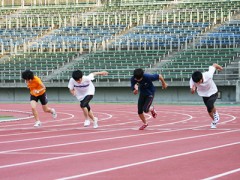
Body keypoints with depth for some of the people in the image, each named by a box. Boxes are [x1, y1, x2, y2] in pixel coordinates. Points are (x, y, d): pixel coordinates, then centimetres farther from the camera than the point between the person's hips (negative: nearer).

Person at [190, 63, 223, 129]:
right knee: (209, 110, 11)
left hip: (213, 92, -3)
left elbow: (214, 65, -20)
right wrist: (193, 89, -45)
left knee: (209, 105, -27)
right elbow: (192, 92, -19)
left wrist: (219, 67, 4)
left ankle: (215, 113, 5)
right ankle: (214, 121, 40)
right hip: (204, 94, 3)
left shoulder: (208, 75, -39)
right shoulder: (192, 80, -31)